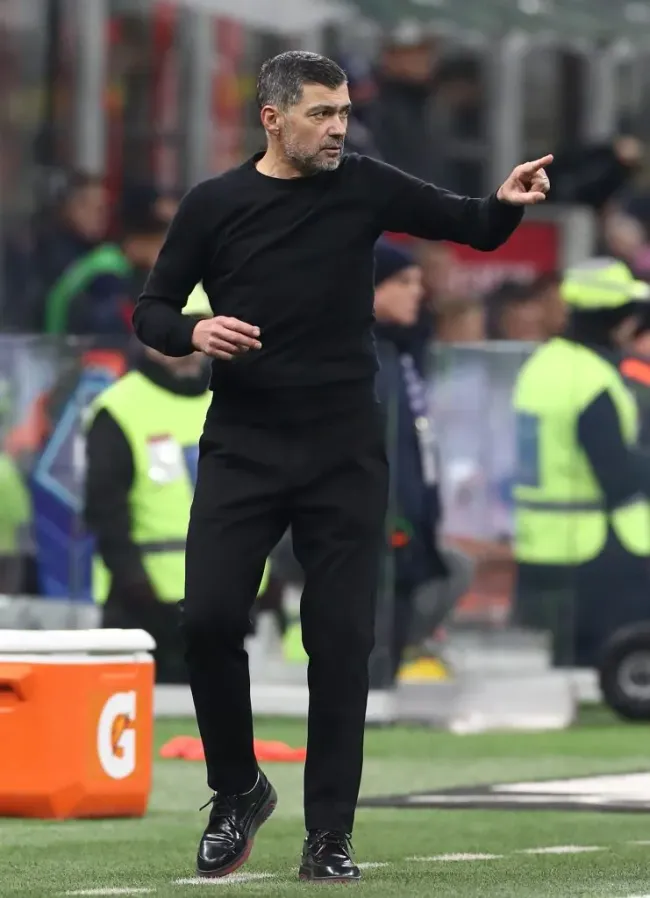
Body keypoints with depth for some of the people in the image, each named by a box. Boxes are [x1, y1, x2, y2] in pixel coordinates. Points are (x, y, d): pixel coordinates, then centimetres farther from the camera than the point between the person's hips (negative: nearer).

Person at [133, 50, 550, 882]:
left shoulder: (364, 188, 2)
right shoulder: (214, 205, 0)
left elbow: (471, 228, 5)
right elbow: (150, 311, 6)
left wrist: (508, 202, -18)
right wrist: (194, 333, -17)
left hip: (345, 454, 0)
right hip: (242, 449, 0)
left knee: (342, 638, -3)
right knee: (209, 619, -11)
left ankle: (330, 834, 6)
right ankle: (238, 791, 12)